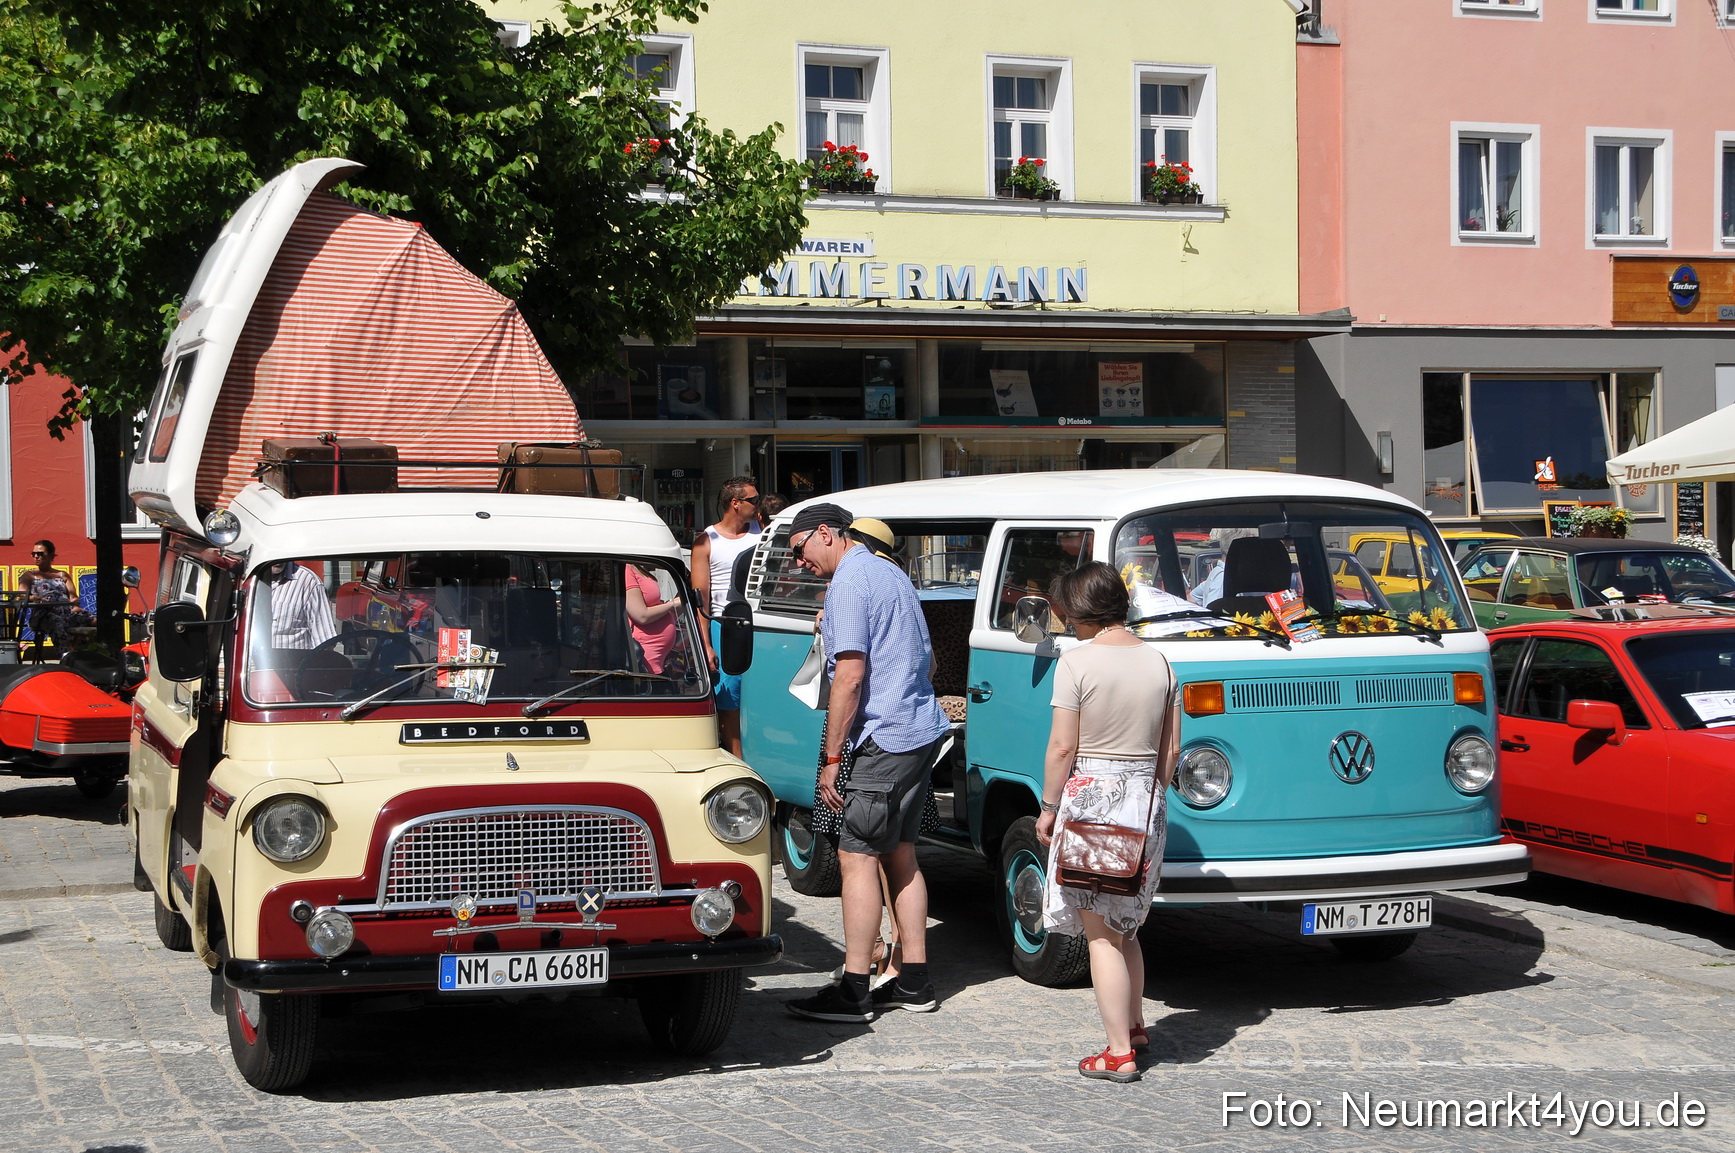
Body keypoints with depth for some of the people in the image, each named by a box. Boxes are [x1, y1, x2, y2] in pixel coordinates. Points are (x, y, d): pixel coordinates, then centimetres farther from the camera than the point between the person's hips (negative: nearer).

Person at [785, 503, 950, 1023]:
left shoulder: (849, 582, -12)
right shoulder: (891, 573, 18)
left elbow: (851, 674, -19)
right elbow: (927, 657, 27)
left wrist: (831, 756, -16)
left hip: (884, 737, -10)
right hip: (923, 731, 10)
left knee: (857, 858, -7)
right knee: (900, 856, 13)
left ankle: (853, 991, -6)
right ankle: (914, 983, 16)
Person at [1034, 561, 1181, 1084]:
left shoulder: (1078, 662, -12)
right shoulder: (1157, 662, 6)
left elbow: (1062, 747, -13)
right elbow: (1171, 748, 10)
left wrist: (1048, 808, -3)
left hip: (1091, 798, -6)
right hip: (1144, 799, 6)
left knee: (1100, 933, -1)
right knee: (1124, 926, 23)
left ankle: (1119, 1053, -1)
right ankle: (1135, 1025, 32)